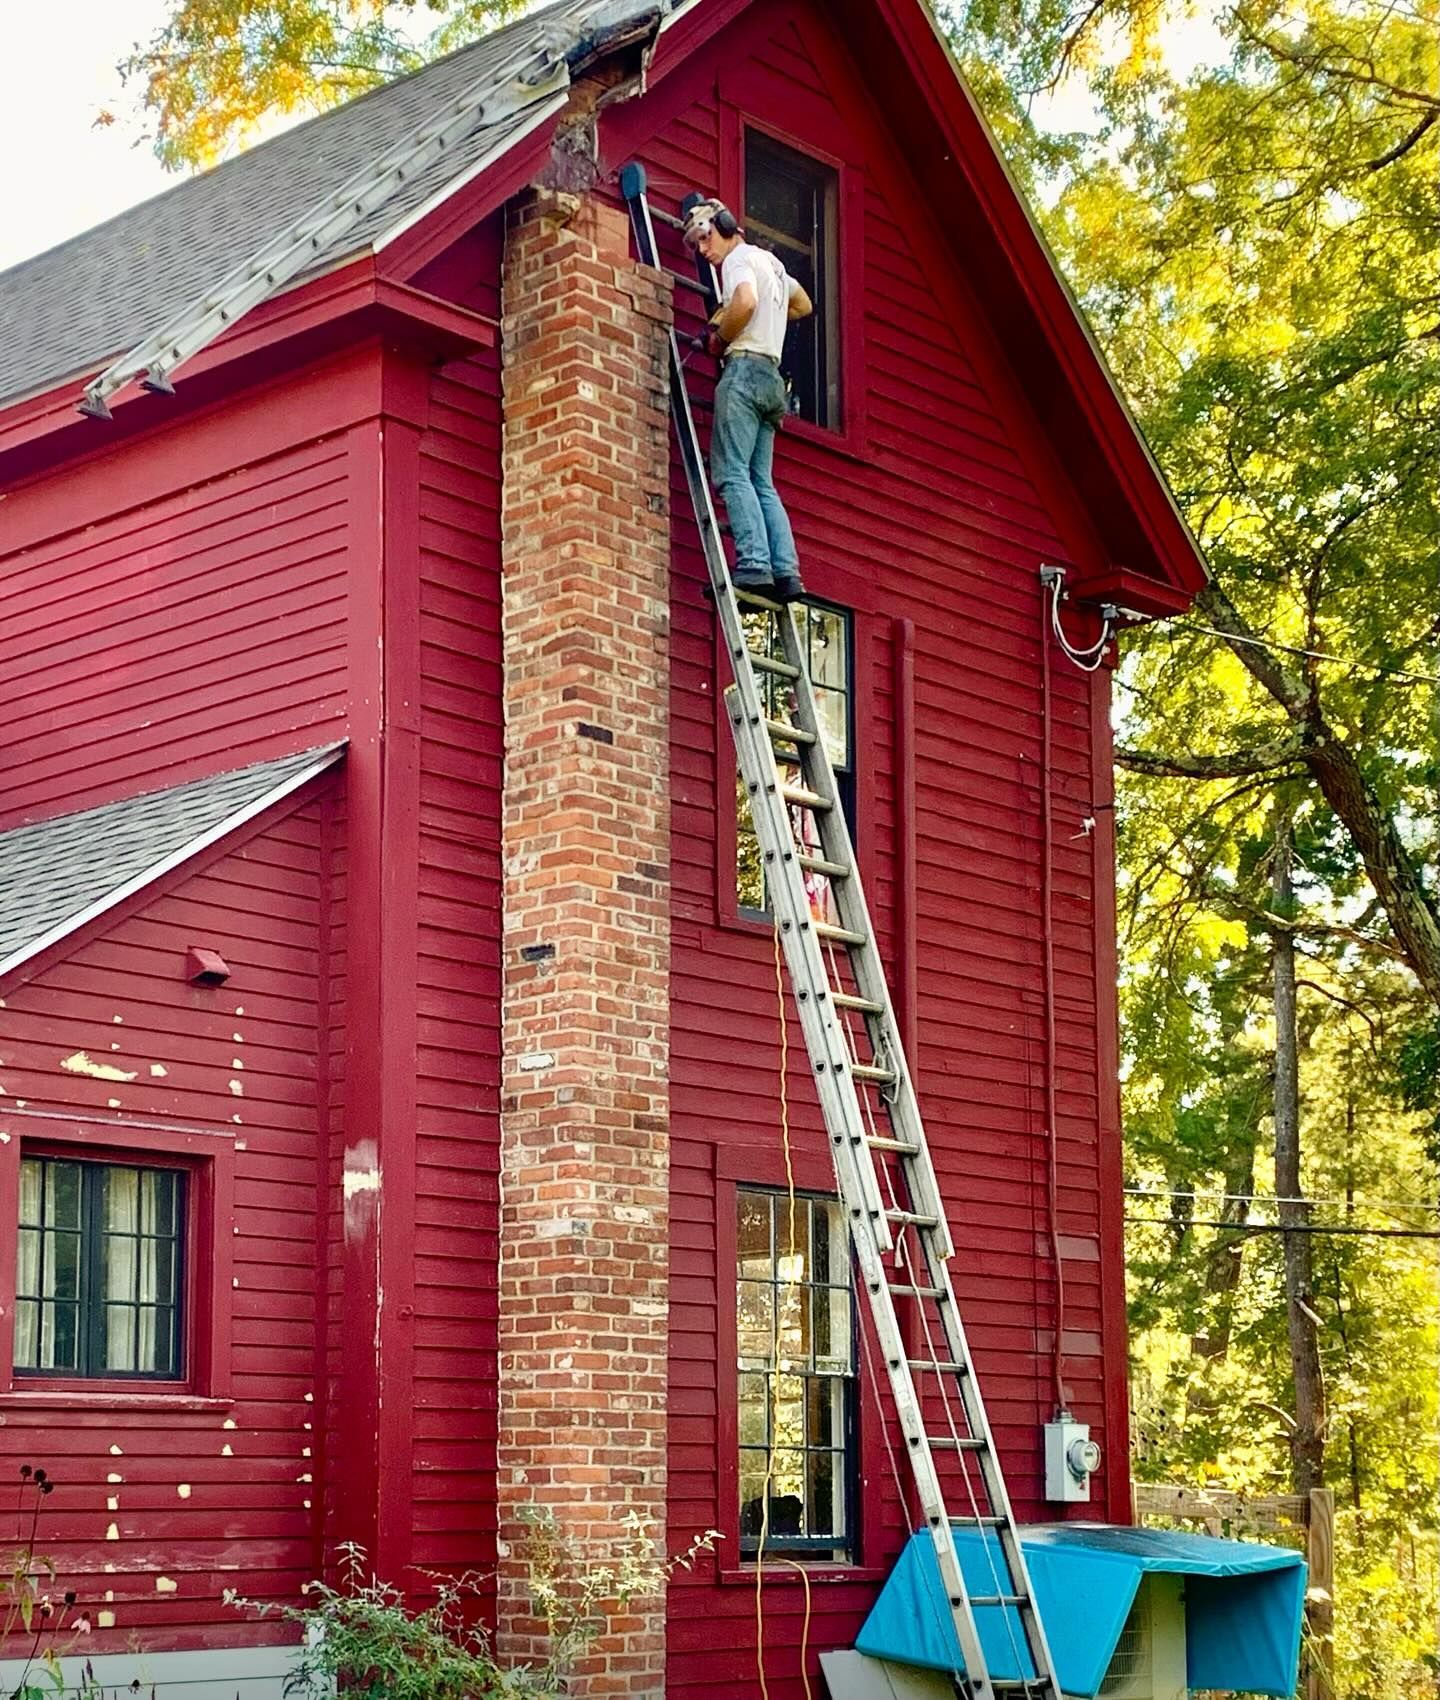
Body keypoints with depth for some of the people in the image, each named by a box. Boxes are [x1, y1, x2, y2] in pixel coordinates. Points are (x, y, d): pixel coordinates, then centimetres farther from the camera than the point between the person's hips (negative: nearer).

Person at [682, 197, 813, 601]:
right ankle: (786, 572, -7)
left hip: (744, 366, -9)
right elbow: (803, 305, 42)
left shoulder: (740, 257, -1)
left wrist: (719, 339, -8)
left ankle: (753, 565, -26)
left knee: (732, 473, -14)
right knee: (762, 483, 5)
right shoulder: (771, 262, 26)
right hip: (771, 375, 9)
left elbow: (746, 301, -22)